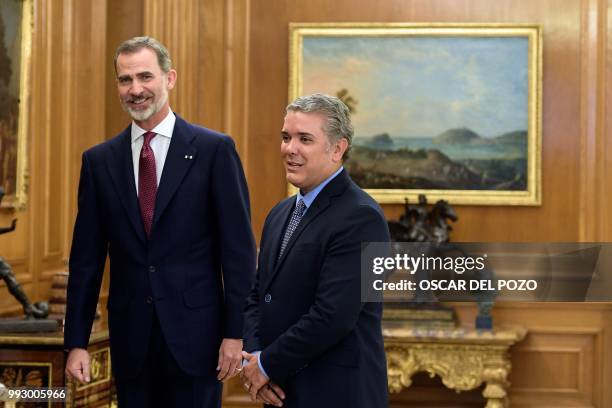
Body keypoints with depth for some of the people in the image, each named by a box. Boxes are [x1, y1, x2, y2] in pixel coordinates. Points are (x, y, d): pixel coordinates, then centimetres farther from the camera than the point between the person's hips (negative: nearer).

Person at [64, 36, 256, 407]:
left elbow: (238, 248, -4)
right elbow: (87, 257, 7)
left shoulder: (214, 150, -3)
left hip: (195, 334, -3)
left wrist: (236, 333, -9)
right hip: (130, 339, 3)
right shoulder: (99, 161, 7)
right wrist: (76, 341, 3)